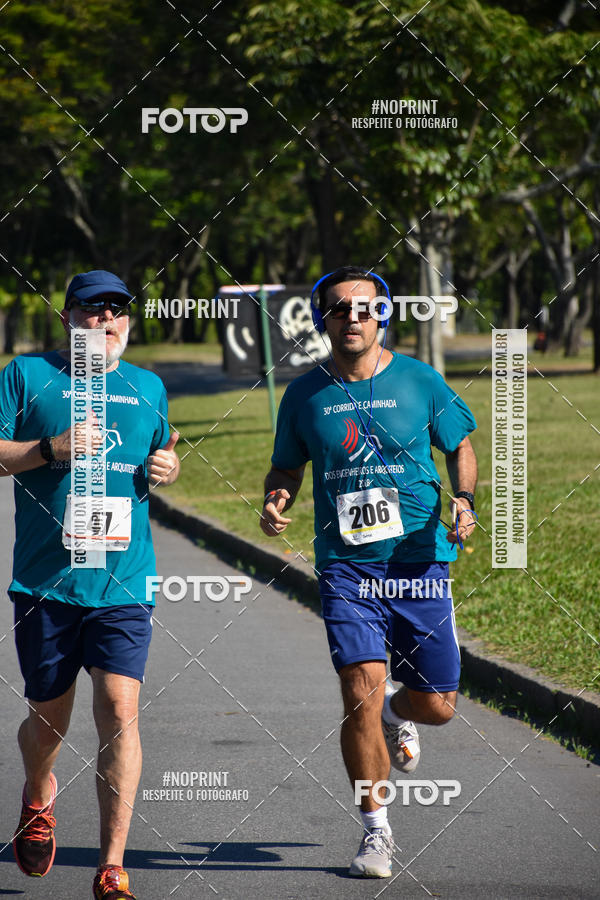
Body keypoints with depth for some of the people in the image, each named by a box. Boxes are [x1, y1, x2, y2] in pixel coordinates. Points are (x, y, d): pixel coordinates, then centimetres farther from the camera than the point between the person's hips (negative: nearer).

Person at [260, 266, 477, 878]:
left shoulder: (419, 381, 1)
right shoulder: (304, 394, 4)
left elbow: (460, 446, 12)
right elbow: (286, 467, 16)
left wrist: (464, 499, -7)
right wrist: (275, 500, -6)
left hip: (420, 561, 1)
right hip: (346, 568, 0)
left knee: (436, 704, 3)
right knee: (361, 695, -14)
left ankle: (396, 716, 43)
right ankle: (375, 832, 3)